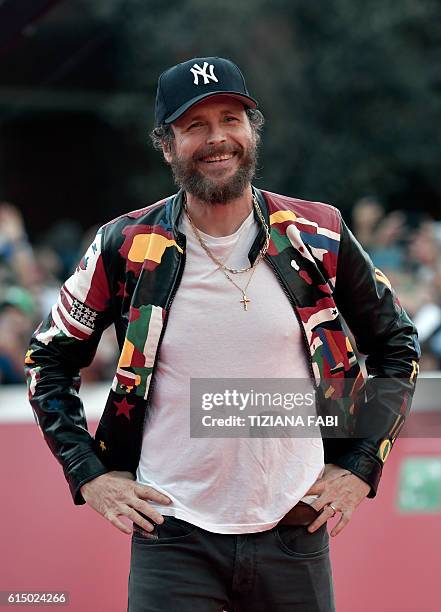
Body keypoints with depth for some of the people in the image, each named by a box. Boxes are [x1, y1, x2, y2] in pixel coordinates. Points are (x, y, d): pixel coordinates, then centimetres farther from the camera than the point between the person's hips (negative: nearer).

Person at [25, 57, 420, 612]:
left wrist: (361, 467, 6)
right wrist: (89, 475, 2)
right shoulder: (126, 248, -2)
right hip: (172, 538, -1)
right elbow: (49, 360, 10)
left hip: (296, 533, 1)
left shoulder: (319, 238, 1)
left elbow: (397, 347, 14)